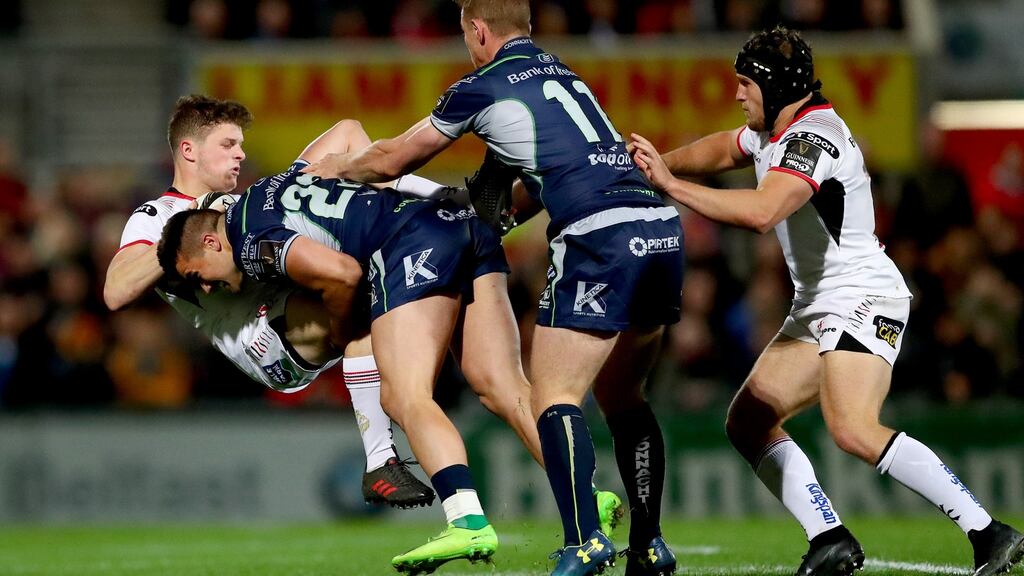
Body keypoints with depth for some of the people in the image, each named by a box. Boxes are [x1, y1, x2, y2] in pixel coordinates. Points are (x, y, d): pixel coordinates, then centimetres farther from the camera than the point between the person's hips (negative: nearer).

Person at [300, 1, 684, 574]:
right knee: (623, 398, 18)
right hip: (662, 228, 7)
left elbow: (390, 161, 19)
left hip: (600, 237, -7)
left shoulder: (481, 88, 5)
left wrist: (339, 167, 38)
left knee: (555, 398, -7)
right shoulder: (564, 76, 26)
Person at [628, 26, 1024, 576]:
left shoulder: (813, 139, -19)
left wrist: (670, 184, -28)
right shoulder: (774, 130, 12)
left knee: (854, 429, -29)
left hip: (863, 300, -11)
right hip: (817, 310, 11)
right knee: (747, 422, 4)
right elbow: (718, 150, 33)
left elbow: (760, 211, -35)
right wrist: (650, 165, 17)